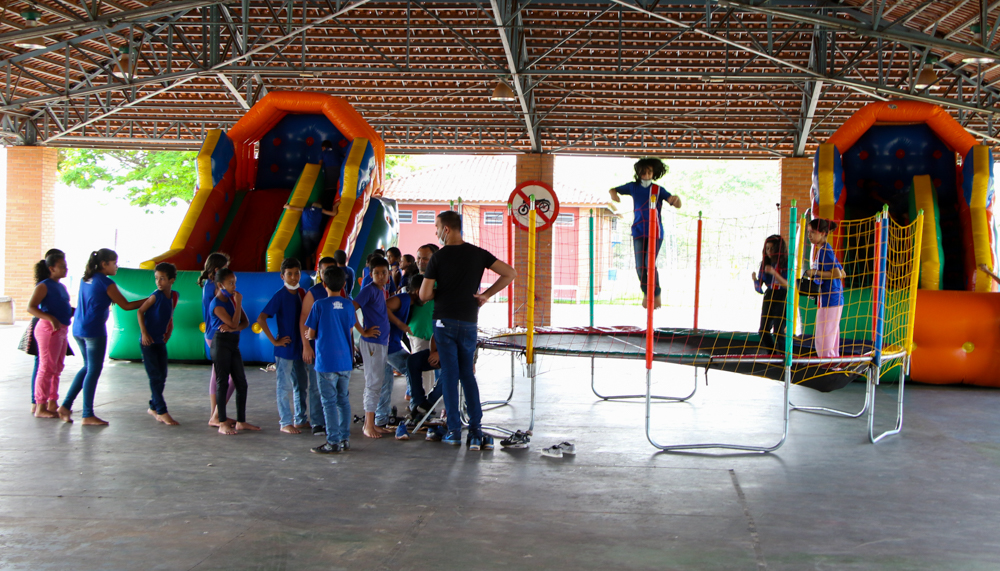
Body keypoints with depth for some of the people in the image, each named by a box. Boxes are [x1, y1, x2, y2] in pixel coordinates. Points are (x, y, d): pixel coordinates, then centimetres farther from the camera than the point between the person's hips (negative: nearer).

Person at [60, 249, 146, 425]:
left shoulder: (85, 280, 11)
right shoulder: (106, 283, -12)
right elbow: (126, 306, -8)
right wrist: (148, 300, -1)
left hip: (78, 329, 8)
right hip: (94, 331, -8)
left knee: (88, 367, 20)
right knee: (94, 371, 0)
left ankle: (66, 405, 17)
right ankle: (88, 415, 4)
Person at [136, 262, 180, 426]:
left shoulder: (174, 296, 3)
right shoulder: (156, 296, -14)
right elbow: (140, 311, -8)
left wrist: (169, 332, 9)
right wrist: (144, 332, -13)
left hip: (161, 342, 6)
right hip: (148, 342, -6)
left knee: (162, 377, 10)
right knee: (155, 377, -5)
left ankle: (153, 407, 25)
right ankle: (162, 411, -2)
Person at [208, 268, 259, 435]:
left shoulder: (233, 299, 10)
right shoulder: (217, 304, -13)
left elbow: (245, 322, 4)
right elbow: (233, 323, -20)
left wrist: (233, 328, -16)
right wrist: (238, 304, -15)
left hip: (233, 343, 8)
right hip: (221, 343, -8)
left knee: (241, 383, 8)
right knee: (222, 382, -3)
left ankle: (241, 421, 17)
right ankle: (222, 423, 4)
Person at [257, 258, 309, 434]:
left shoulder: (301, 293, 5)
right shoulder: (279, 296, -14)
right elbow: (261, 319, -20)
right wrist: (274, 341, -17)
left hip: (300, 347, 7)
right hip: (285, 348, -7)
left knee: (302, 385, 15)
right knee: (284, 386, 2)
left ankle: (300, 419, 27)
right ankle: (285, 423, 11)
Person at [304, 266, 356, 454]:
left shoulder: (319, 305, -9)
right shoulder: (348, 305, 4)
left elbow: (311, 334, -4)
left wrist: (309, 335, 17)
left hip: (327, 362, -5)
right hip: (345, 361, 5)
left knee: (329, 402, 0)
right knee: (344, 400, 12)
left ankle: (333, 442, 0)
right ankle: (345, 439, 15)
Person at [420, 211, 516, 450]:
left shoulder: (438, 257, -7)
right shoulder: (478, 254, 3)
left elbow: (424, 295, -9)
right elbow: (510, 273, -2)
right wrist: (487, 294, 3)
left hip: (444, 322, -3)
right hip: (469, 322, 3)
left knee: (450, 375, 3)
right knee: (468, 374, 13)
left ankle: (454, 430, 4)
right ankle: (476, 429, 6)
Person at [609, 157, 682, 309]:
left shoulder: (659, 190, 0)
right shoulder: (633, 187, 6)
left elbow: (678, 205, -3)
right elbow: (614, 189, 15)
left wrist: (676, 198, -28)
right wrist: (614, 194, -10)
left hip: (655, 232, -2)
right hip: (639, 232, 3)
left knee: (650, 264, -14)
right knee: (640, 266, -1)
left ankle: (656, 294, 8)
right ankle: (646, 293, 23)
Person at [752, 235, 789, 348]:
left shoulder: (786, 264, -9)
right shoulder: (765, 263, 6)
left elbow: (788, 285, -19)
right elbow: (759, 287, 7)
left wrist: (774, 273, -29)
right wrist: (755, 279, -16)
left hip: (782, 298, -5)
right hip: (769, 298, 6)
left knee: (778, 331, -15)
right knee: (763, 331, 3)